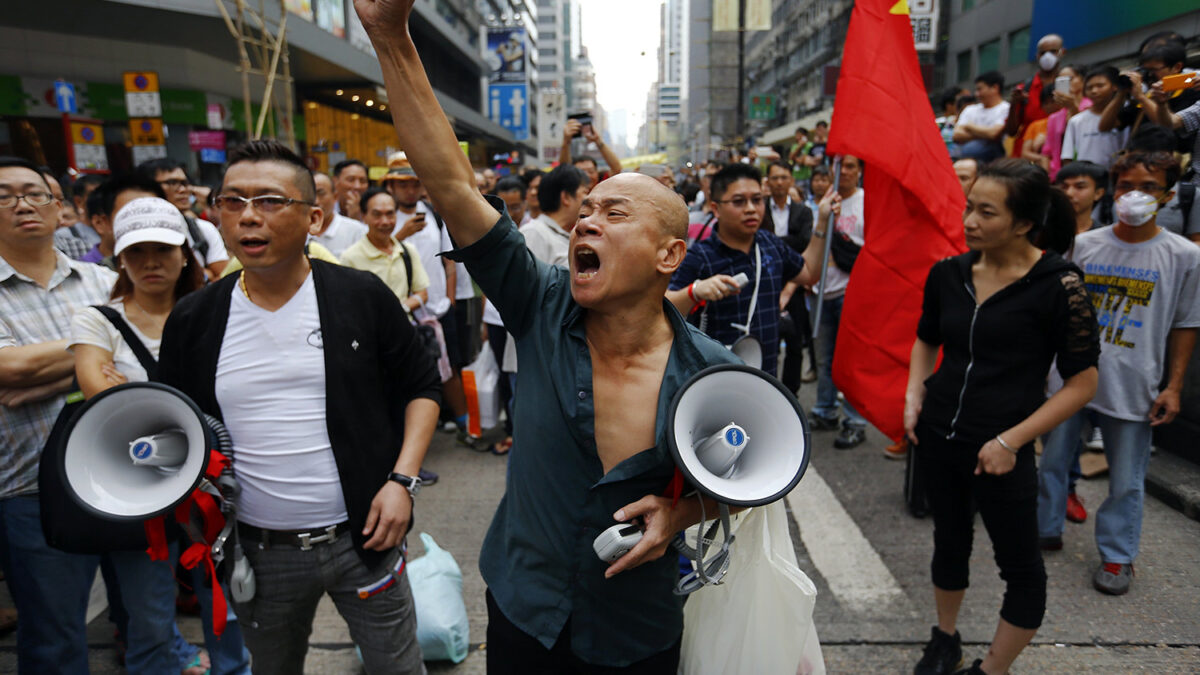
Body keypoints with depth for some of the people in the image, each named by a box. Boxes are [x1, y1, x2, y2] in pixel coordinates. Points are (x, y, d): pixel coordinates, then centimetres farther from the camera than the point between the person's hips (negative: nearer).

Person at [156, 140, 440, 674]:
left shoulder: (364, 297, -7)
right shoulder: (192, 320, -1)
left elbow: (421, 388, 0)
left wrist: (401, 480, -10)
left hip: (363, 537, -2)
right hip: (256, 552, 3)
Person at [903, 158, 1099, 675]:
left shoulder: (1058, 285, -14)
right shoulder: (948, 273, -1)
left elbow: (1082, 382, -11)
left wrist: (1010, 441, -16)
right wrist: (914, 395, 0)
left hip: (999, 451, -4)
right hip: (937, 435, 5)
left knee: (1020, 564, 10)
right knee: (949, 540, 21)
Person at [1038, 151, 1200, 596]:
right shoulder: (1083, 245, 1)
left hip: (1134, 387, -2)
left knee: (1126, 479, 8)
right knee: (1052, 457, 13)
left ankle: (1117, 555, 27)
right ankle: (1046, 528, 34)